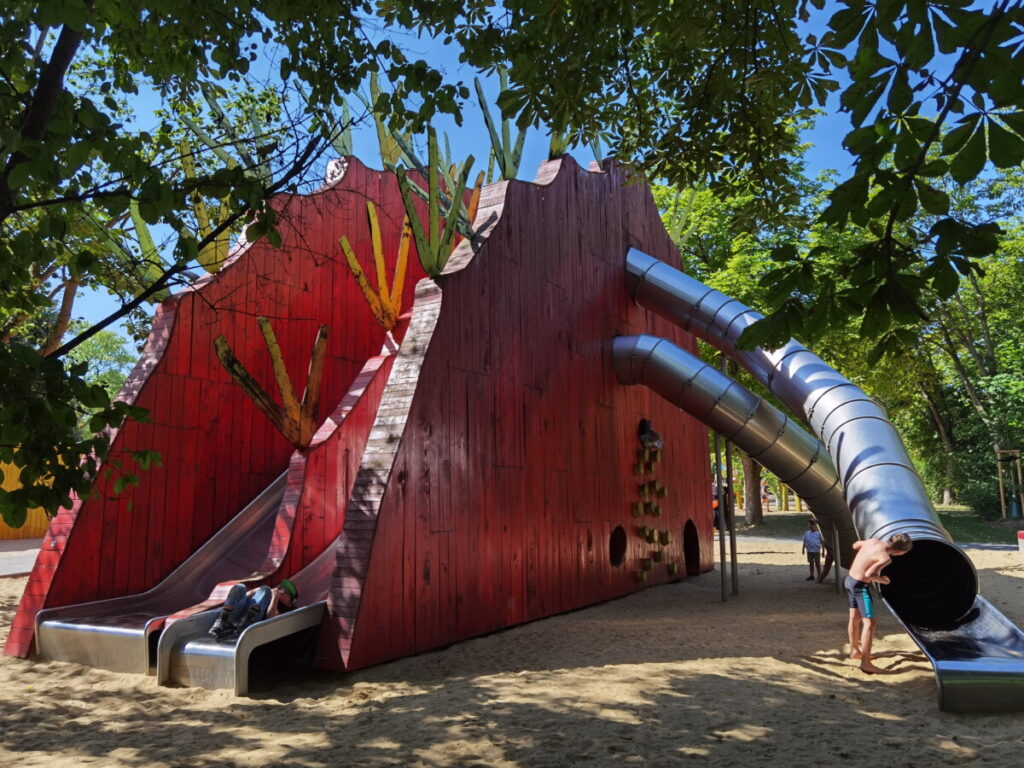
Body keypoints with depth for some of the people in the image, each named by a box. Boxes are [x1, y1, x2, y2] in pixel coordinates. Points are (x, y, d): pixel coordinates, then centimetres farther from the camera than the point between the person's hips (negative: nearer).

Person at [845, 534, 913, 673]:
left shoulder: (873, 541, -1)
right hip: (861, 585, -9)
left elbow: (855, 545, 17)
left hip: (850, 579, 9)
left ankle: (854, 650, 39)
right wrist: (882, 580, -12)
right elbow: (868, 575, -29)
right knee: (869, 623, -5)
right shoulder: (886, 558, -23)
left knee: (855, 618, 22)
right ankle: (865, 663, -5)